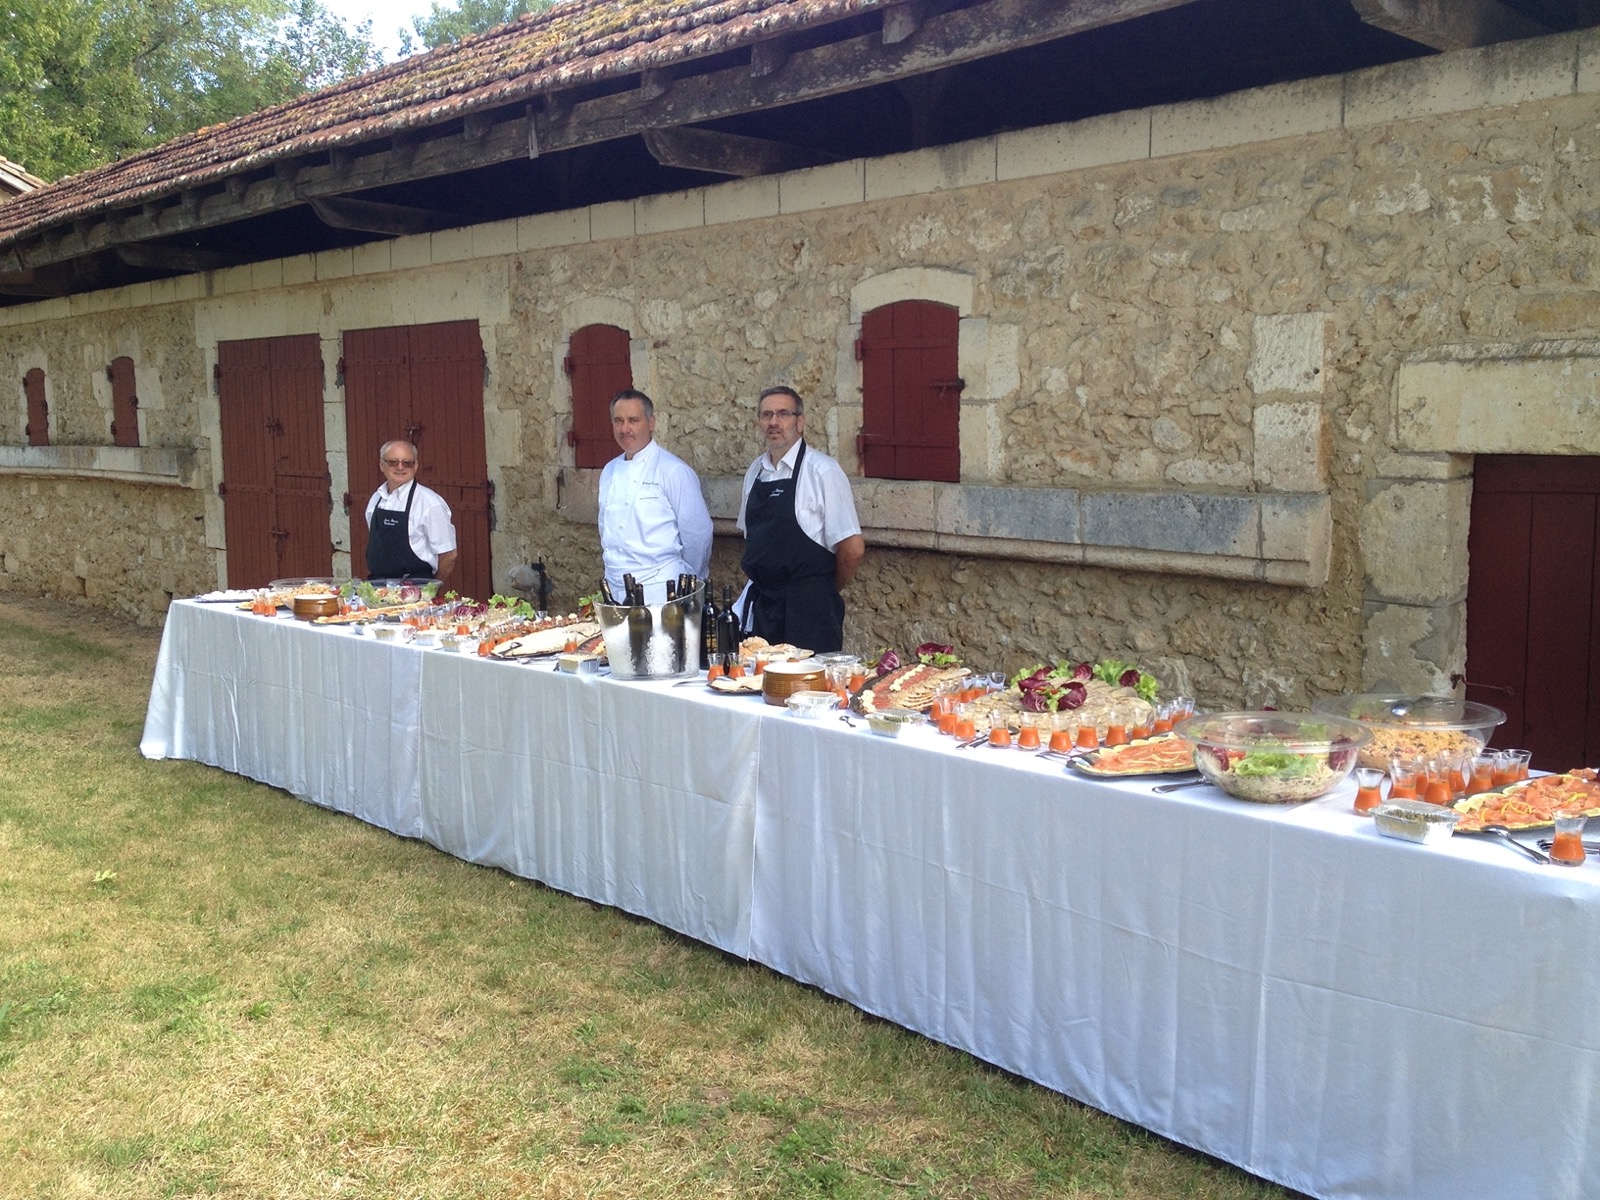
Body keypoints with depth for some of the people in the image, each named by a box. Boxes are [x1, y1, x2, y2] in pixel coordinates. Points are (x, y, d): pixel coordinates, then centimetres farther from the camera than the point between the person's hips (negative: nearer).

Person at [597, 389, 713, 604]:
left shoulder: (674, 471, -9)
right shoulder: (610, 472, 12)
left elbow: (697, 533, -7)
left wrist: (689, 585, 2)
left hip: (660, 592, -6)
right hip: (616, 591, 6)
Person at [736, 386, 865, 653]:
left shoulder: (822, 471, -10)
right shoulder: (755, 471, 10)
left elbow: (852, 549, -10)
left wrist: (827, 591, 4)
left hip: (808, 609, -6)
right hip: (761, 605, 6)